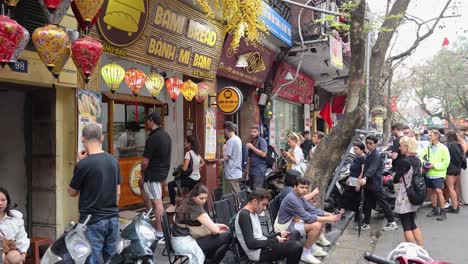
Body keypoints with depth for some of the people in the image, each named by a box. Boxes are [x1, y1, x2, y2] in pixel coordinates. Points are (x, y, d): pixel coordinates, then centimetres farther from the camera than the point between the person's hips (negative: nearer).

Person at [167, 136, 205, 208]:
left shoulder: (188, 153, -17)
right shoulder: (197, 153, 7)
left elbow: (185, 169, -22)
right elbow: (203, 163, 24)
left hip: (191, 179, -9)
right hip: (197, 179, 9)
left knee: (170, 184, -8)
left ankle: (172, 205, -11)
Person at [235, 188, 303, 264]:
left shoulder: (254, 213, 17)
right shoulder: (244, 215, -15)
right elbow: (251, 244, -22)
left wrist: (279, 234, 4)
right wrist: (275, 241, -14)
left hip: (263, 246, 11)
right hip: (258, 252, -11)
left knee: (294, 234, 18)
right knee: (296, 246, -24)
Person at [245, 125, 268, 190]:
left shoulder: (262, 141, -3)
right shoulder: (251, 142, 19)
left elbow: (263, 154, -16)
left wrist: (252, 147, -15)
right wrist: (248, 169, 16)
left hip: (259, 170, -7)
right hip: (251, 170, 7)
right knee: (251, 189, 5)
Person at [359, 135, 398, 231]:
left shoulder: (377, 155, -15)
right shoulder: (369, 154, 14)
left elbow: (372, 168, -29)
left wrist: (365, 178, -42)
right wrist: (363, 178, 19)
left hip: (375, 183, -9)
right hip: (368, 183, 9)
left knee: (382, 203, -1)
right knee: (367, 204, 12)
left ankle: (392, 222, 8)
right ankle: (366, 223, 18)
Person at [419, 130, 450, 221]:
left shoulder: (443, 148, -8)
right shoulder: (428, 148, 8)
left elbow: (446, 163, -11)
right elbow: (421, 156, 3)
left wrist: (434, 166, -19)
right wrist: (424, 163, -17)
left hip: (438, 174, -6)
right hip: (429, 174, 6)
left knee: (438, 191, -16)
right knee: (431, 191, 13)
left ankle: (442, 212, -6)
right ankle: (435, 210, 28)